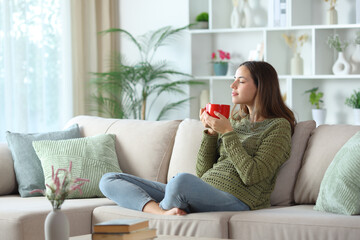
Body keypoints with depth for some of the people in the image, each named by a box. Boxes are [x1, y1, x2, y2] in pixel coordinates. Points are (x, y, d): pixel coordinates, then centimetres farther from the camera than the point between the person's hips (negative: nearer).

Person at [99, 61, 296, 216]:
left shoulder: (278, 126, 3)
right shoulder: (236, 121, 25)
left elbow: (252, 176, -10)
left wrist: (228, 132, -9)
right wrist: (211, 132, 6)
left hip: (235, 200, -9)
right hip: (202, 194, 9)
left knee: (183, 180, -44)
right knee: (109, 181, -4)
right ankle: (163, 212, -32)